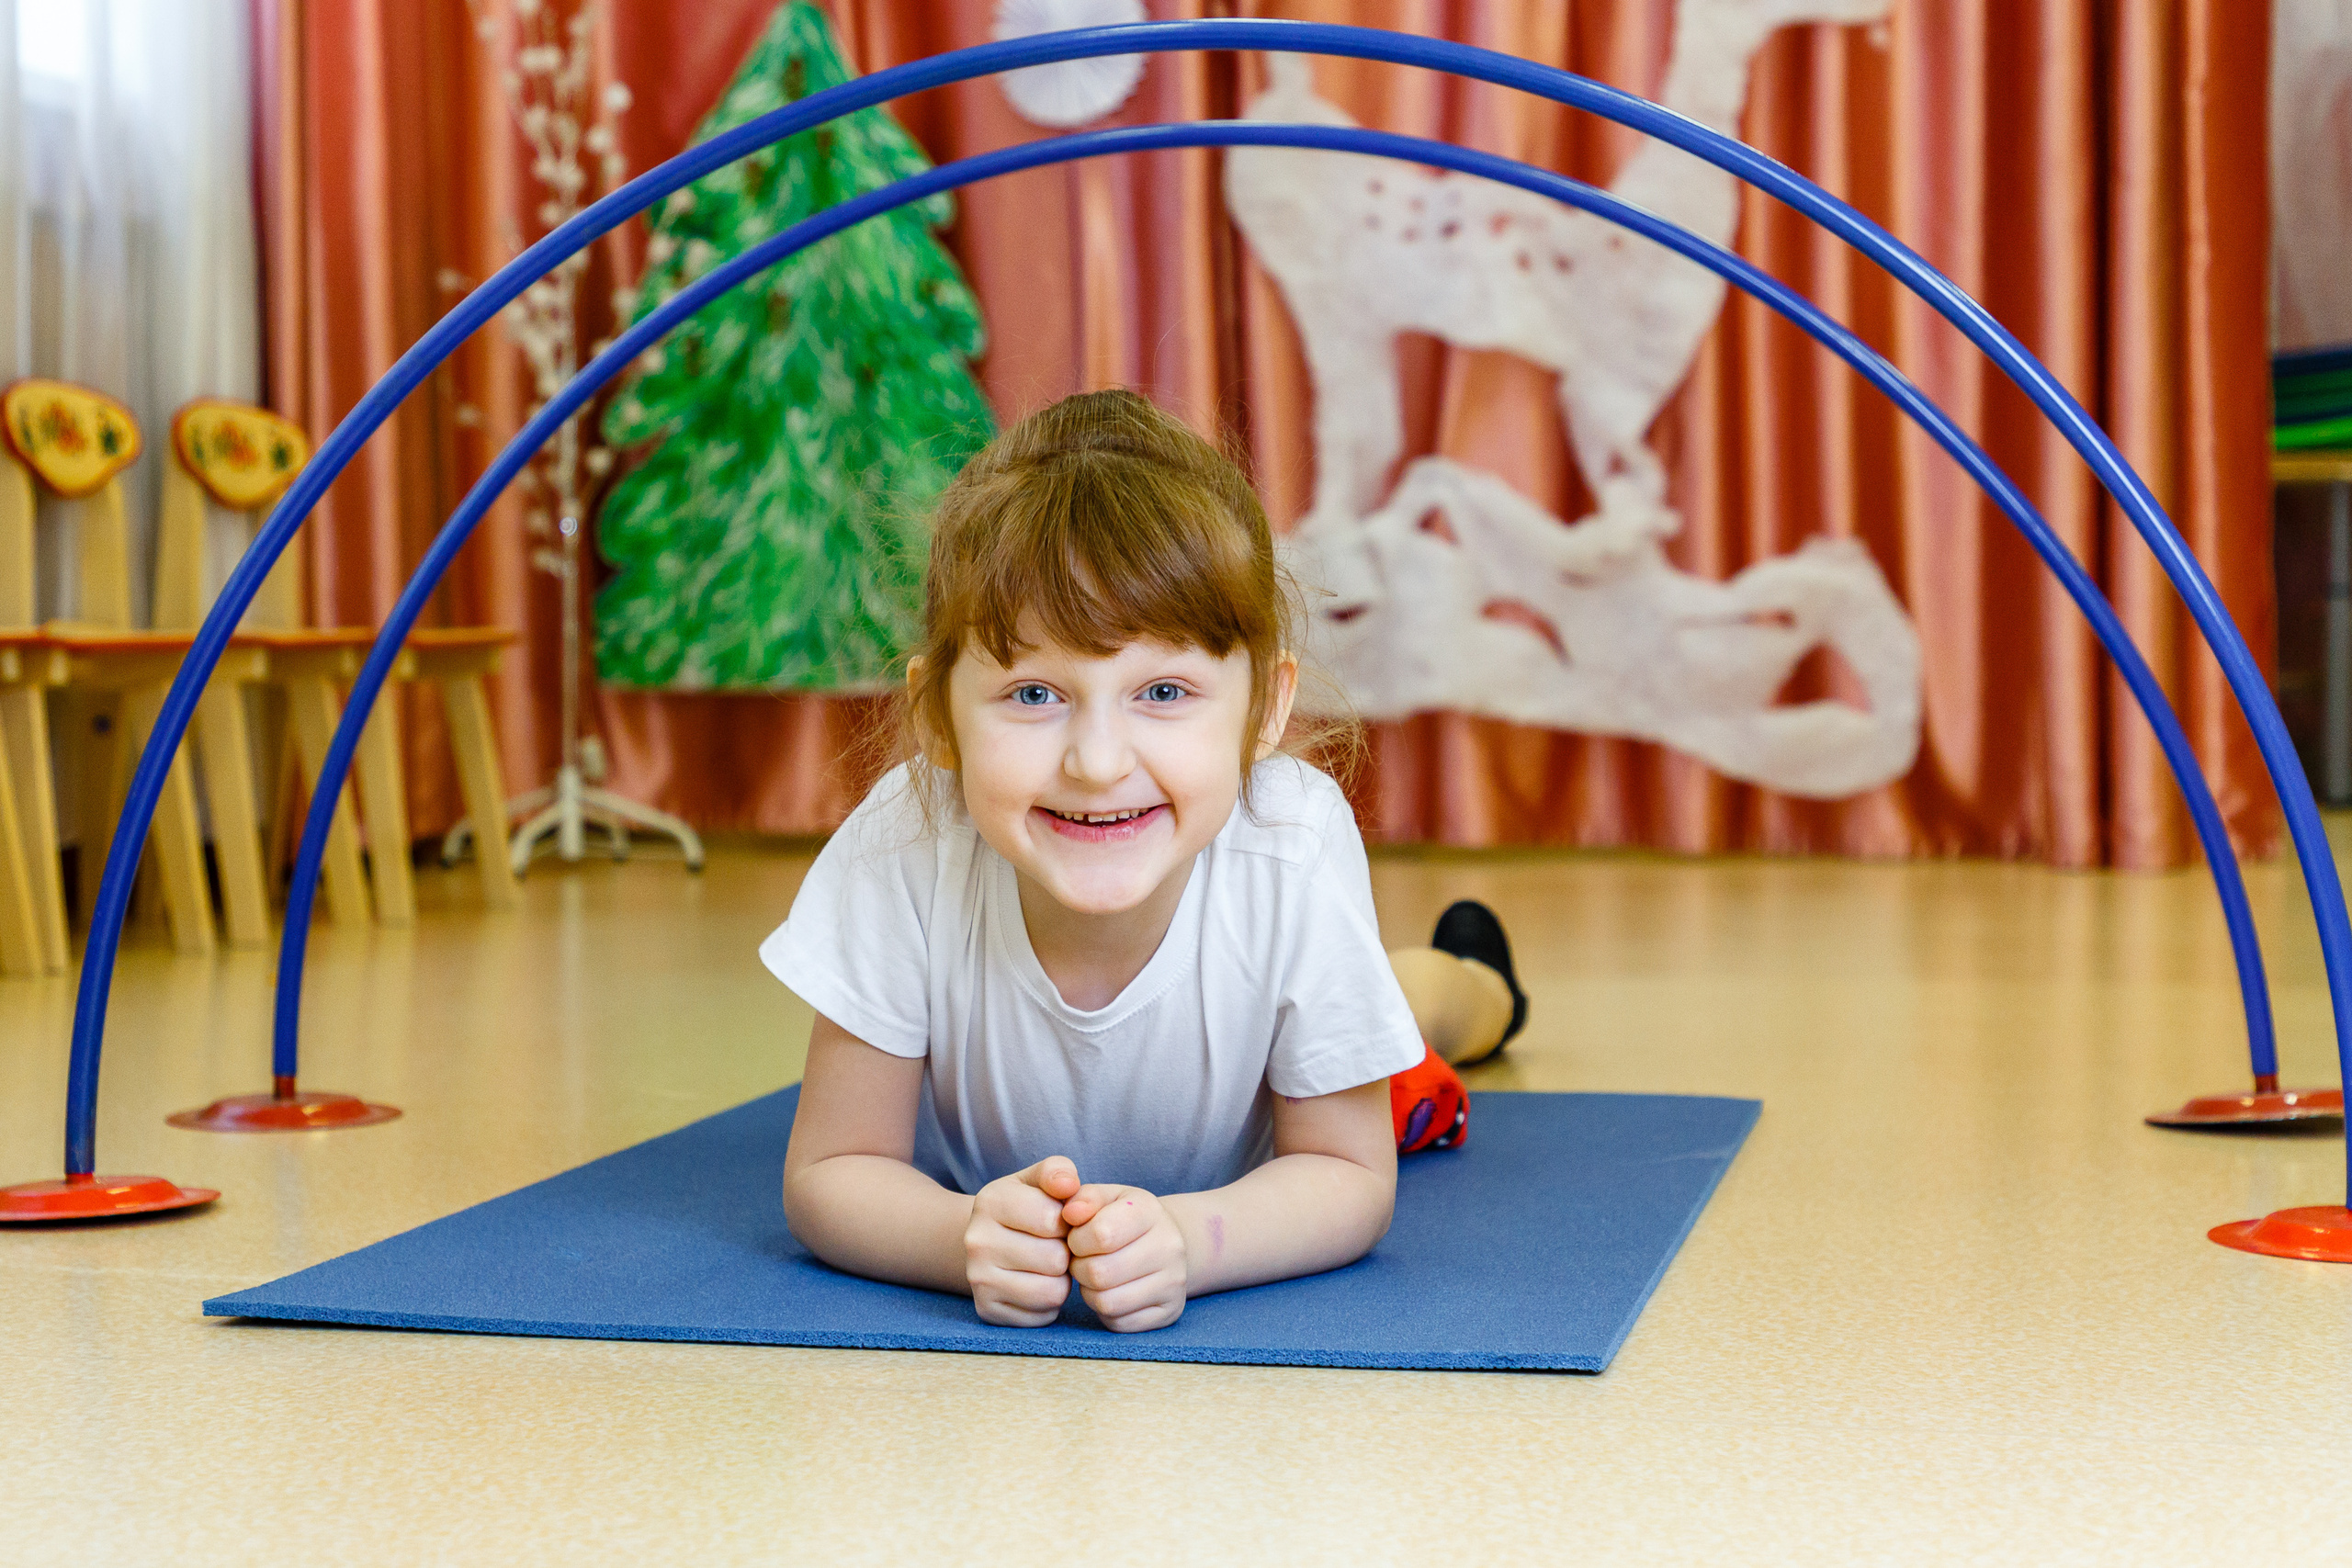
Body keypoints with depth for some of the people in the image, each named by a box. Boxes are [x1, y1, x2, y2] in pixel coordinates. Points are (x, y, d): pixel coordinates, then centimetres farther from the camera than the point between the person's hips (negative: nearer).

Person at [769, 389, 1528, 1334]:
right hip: (977, 1188, 0)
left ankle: (1467, 978, 66)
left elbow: (1348, 1176, -29)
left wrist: (1186, 1240, -51)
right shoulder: (900, 854, -42)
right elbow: (832, 1173, -31)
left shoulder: (1295, 858, -42)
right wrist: (966, 1239, -54)